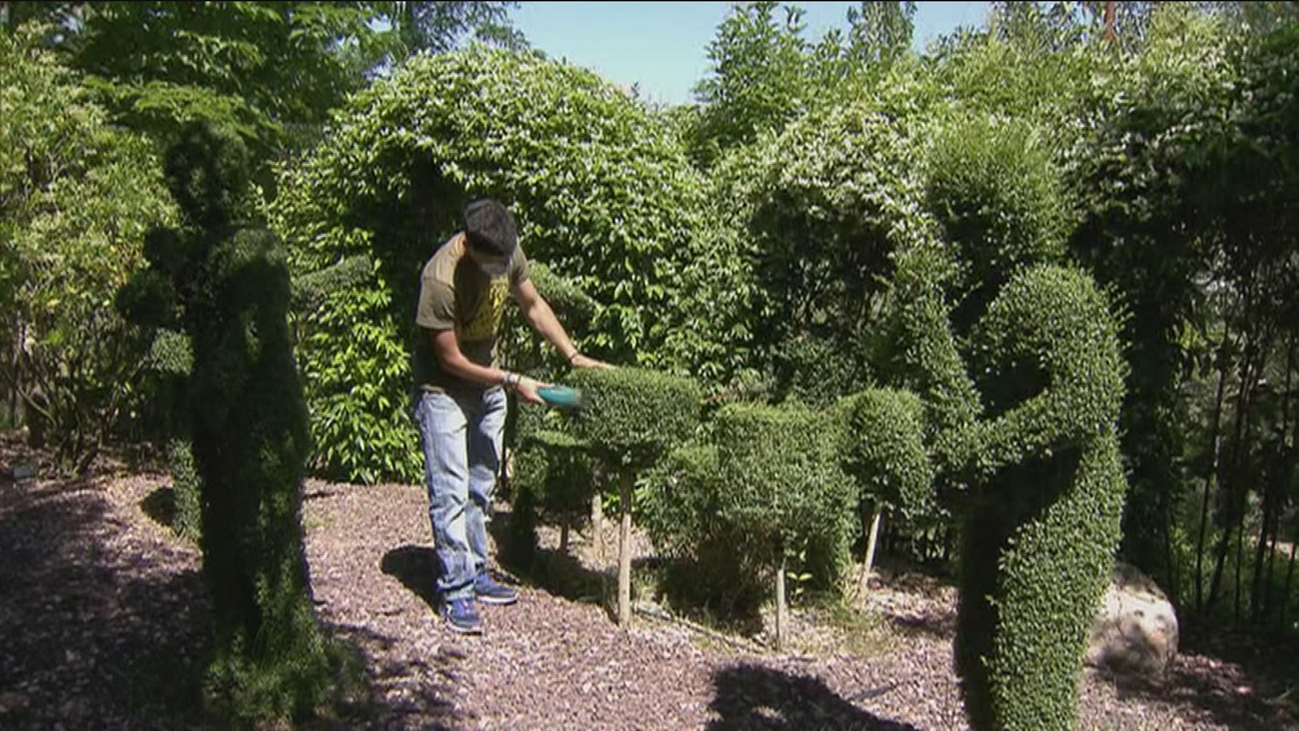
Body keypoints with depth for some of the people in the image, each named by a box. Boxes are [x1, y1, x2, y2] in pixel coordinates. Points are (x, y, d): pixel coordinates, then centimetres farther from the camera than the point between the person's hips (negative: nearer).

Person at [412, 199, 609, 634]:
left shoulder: (507, 252, -12)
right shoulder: (441, 280, -31)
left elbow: (533, 306, 4)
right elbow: (451, 359, -23)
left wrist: (574, 357, -2)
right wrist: (512, 382, -19)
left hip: (488, 387, 7)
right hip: (444, 391, -7)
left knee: (481, 489, 13)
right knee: (451, 494, -6)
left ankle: (475, 574, 25)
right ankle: (455, 593, 2)